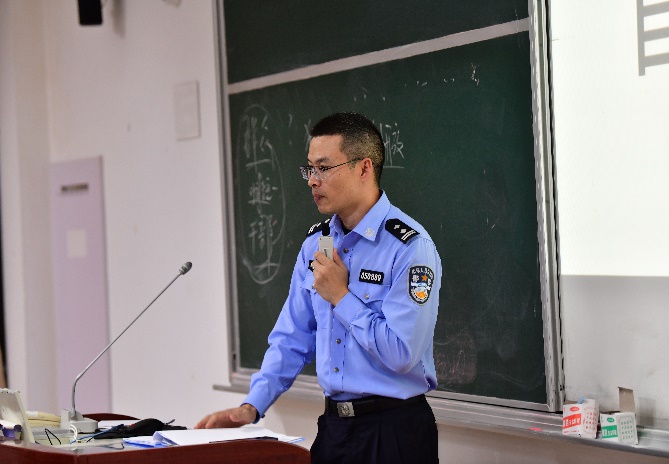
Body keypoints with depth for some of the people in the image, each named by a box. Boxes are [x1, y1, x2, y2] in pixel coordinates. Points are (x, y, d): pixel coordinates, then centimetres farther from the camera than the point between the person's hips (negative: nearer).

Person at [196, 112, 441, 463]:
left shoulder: (410, 248, -15)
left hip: (394, 433, -6)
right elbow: (292, 339, 11)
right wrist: (252, 407, -1)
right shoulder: (316, 244, 8)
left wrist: (340, 296, -14)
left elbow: (401, 354, -22)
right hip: (333, 425, 6)